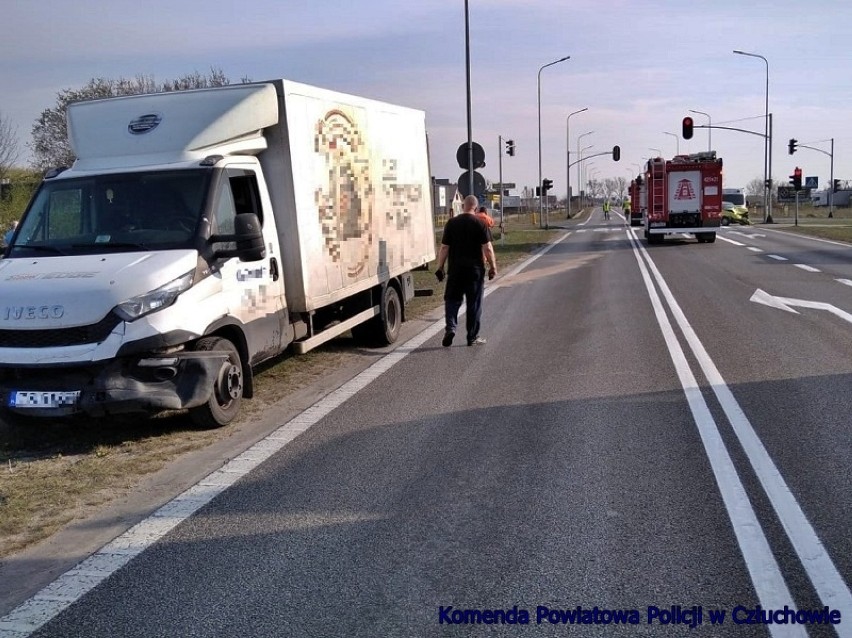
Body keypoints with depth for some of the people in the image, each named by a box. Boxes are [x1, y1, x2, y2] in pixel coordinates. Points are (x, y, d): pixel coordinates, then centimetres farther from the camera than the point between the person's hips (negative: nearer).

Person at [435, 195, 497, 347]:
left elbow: (444, 248, 1)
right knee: (474, 303, 7)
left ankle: (450, 327, -10)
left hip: (455, 269, 1)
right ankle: (473, 337, 11)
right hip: (475, 269, -1)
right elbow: (487, 248, -8)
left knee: (452, 299, 12)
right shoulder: (480, 224, -5)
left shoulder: (451, 223, 1)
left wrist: (440, 268, 9)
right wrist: (493, 267, 2)